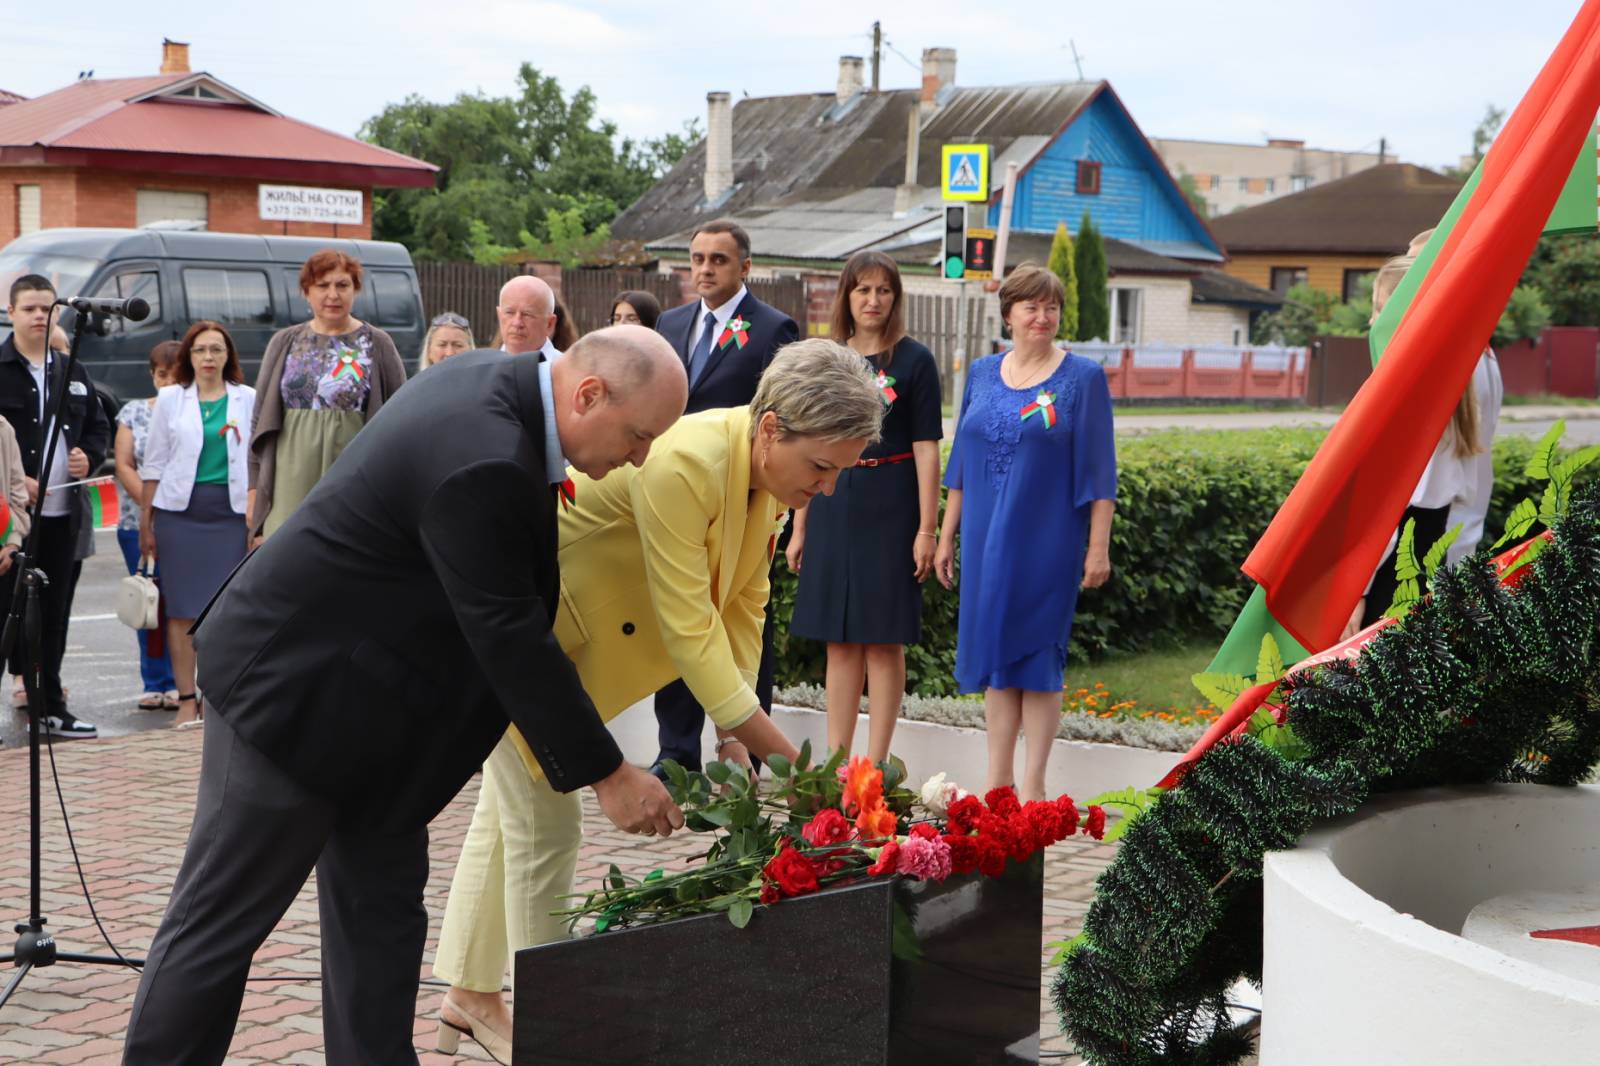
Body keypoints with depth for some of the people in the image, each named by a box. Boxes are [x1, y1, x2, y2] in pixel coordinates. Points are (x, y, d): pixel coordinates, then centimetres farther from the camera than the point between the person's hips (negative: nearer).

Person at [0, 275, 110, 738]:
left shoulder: (73, 373, 15)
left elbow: (98, 425, 22)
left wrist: (90, 458, 2)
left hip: (62, 512, 6)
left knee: (53, 612, 11)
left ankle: (51, 706, 19)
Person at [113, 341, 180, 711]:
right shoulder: (134, 412, 13)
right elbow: (124, 465, 7)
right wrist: (150, 504, -7)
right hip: (139, 524, 3)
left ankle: (179, 684, -2)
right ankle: (155, 684, 9)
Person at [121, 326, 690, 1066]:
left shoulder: (495, 380, -1)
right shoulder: (484, 464, -31)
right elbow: (510, 639, -26)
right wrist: (607, 776, -18)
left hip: (364, 691, 10)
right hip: (295, 684, -10)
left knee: (381, 906, 12)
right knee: (222, 918, 2)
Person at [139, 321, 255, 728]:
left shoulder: (248, 399, 8)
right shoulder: (170, 399, 8)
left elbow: (259, 461, 9)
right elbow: (154, 464, 9)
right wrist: (145, 522, 7)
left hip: (230, 509, 0)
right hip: (180, 509, 0)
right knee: (183, 607, -1)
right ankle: (186, 699, 3)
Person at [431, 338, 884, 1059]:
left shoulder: (764, 467, -9)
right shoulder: (683, 464, -36)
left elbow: (742, 603, -2)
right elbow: (687, 628, -34)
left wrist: (733, 730, -9)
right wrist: (783, 757, -32)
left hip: (567, 632, 9)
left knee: (509, 811, 19)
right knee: (544, 827, -4)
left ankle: (469, 997, 33)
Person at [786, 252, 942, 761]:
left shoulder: (914, 361, -2)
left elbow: (927, 449, -5)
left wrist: (927, 529, -10)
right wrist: (799, 526, 10)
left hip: (889, 512, -4)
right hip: (833, 509, 4)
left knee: (883, 640, 0)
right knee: (839, 639, 7)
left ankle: (875, 763, 4)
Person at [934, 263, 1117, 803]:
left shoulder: (1083, 378, -3)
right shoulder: (982, 374, 9)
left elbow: (1097, 469, -5)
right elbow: (961, 460, 13)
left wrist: (1099, 545, -10)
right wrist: (946, 535, 11)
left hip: (1047, 540, -4)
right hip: (987, 539, 4)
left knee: (1036, 655, -2)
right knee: (995, 656, 8)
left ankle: (1033, 786, 5)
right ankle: (998, 780, 15)